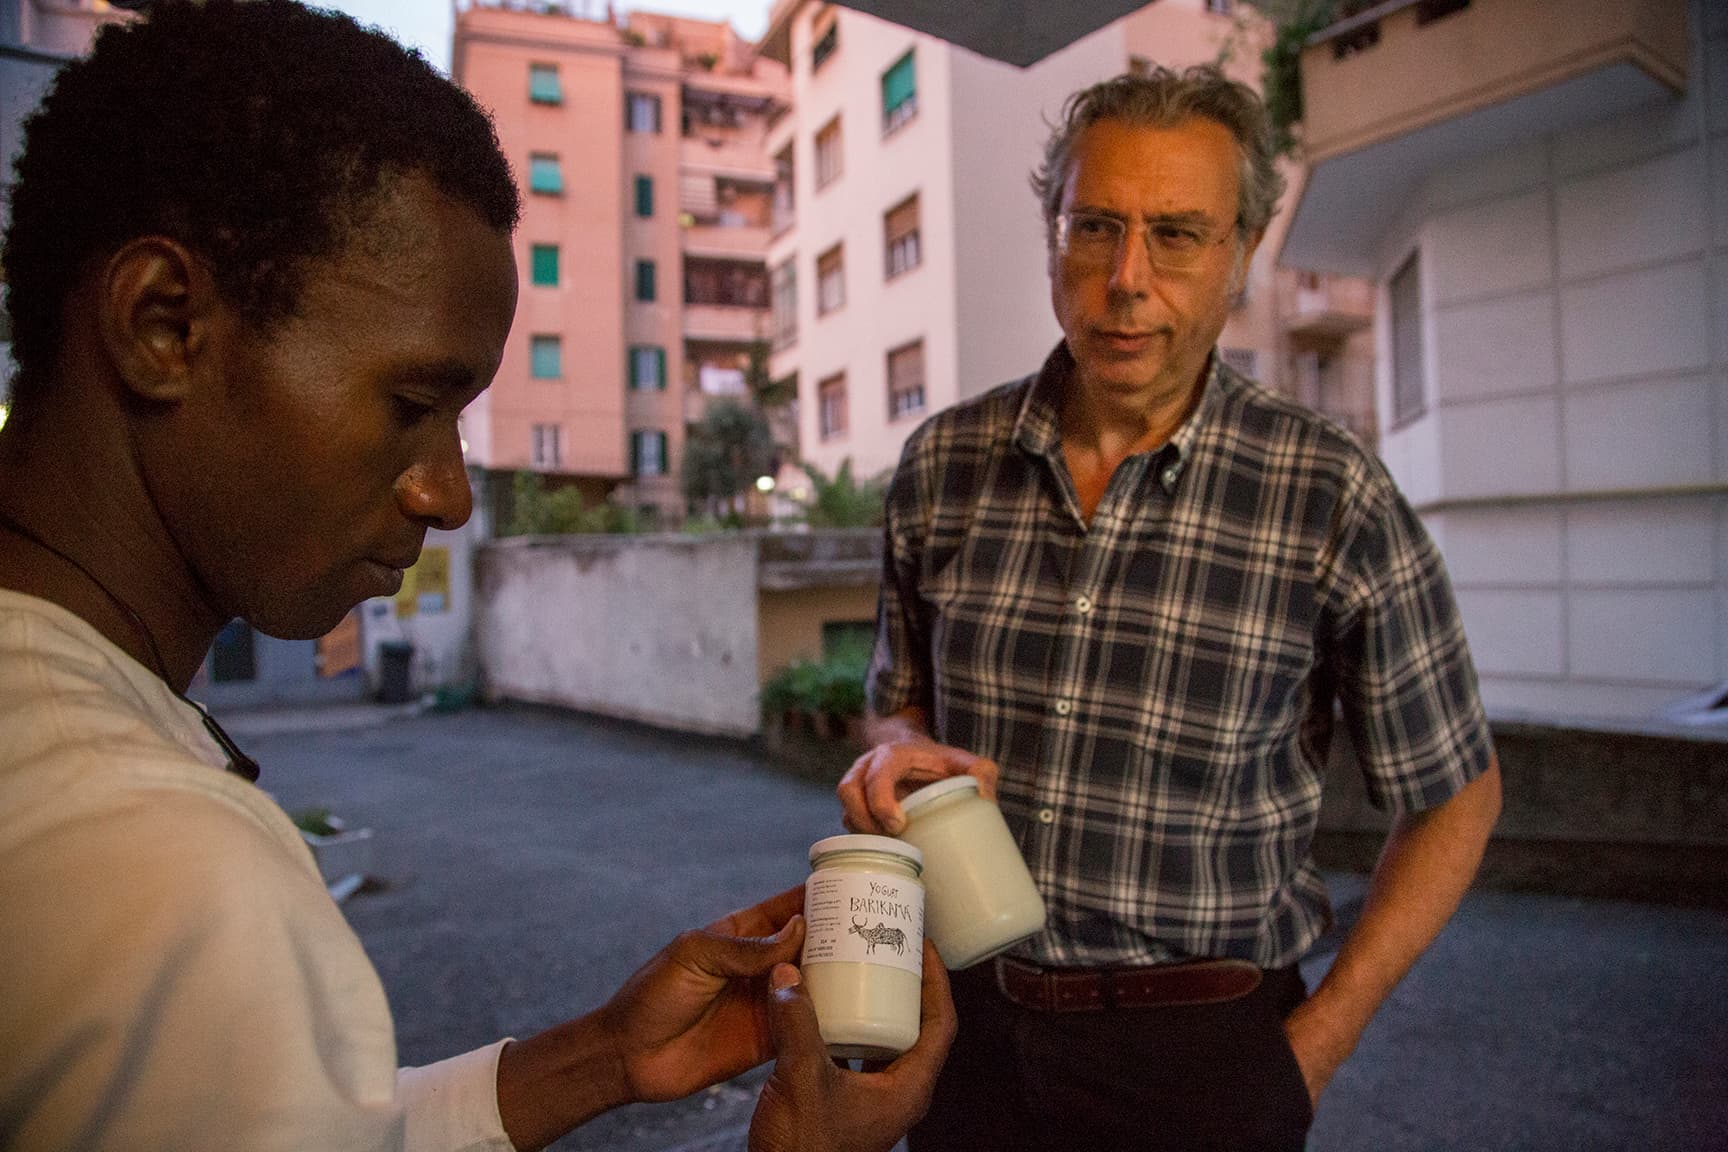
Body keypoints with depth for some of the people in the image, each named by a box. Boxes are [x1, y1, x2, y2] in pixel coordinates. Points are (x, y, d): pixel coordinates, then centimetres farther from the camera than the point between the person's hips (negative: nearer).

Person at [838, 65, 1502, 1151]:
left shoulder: (1333, 498, -13)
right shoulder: (941, 463, -4)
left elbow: (1453, 794, -2)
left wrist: (1316, 1045, -5)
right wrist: (899, 747, -12)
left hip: (1204, 1051, -2)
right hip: (970, 1017, 3)